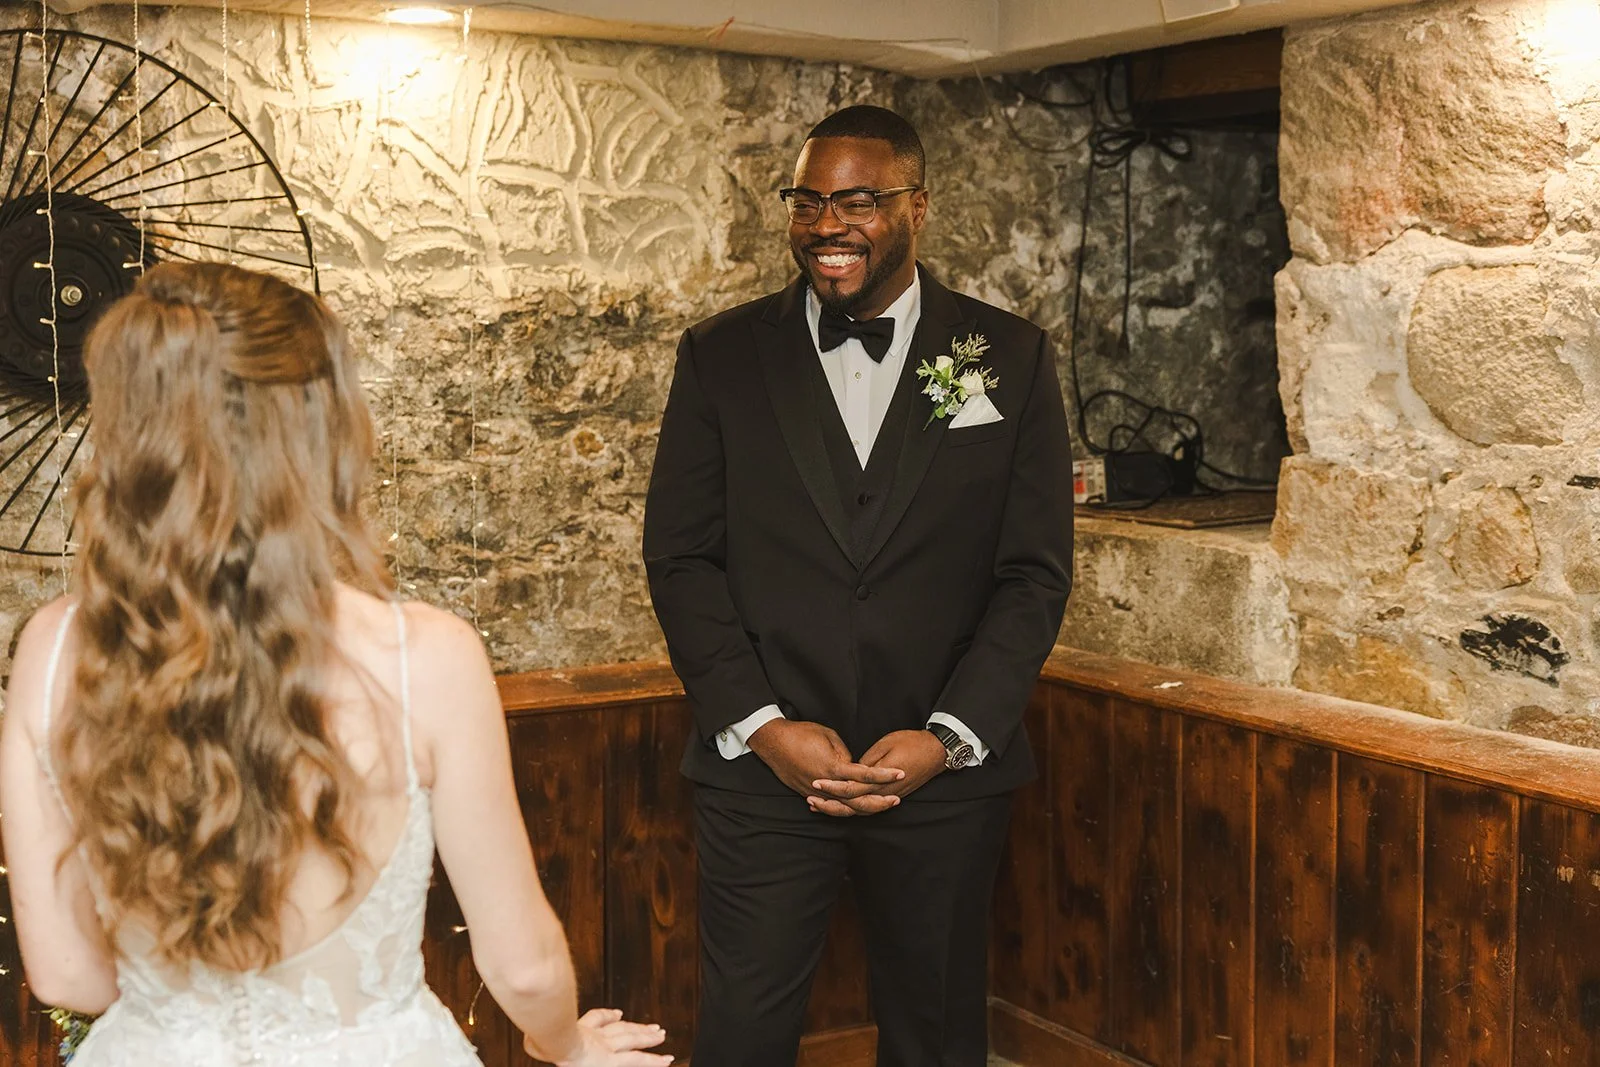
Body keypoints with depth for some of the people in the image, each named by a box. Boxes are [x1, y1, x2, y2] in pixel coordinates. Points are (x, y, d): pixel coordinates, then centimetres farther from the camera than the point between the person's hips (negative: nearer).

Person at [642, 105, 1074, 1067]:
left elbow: (1036, 572, -1)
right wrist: (760, 725, -10)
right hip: (762, 769, 0)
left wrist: (948, 737, -11)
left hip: (946, 773, 1)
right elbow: (681, 555, 1)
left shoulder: (1010, 358, 2)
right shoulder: (721, 357, 3)